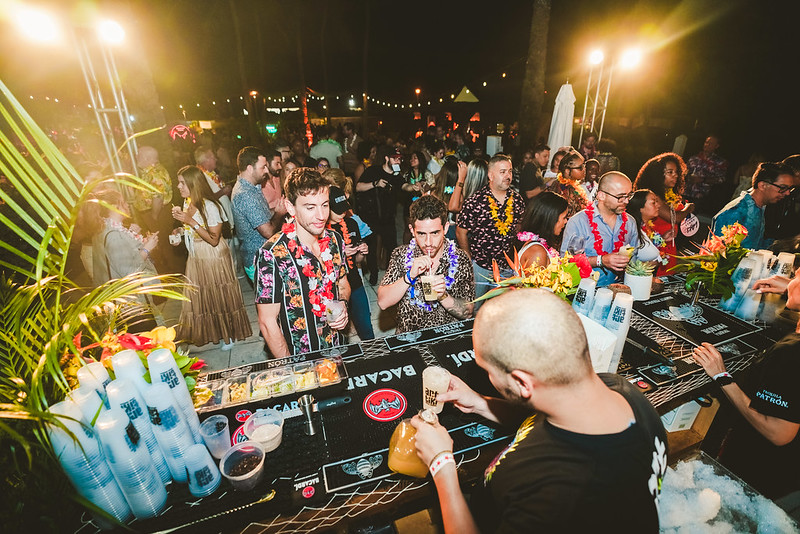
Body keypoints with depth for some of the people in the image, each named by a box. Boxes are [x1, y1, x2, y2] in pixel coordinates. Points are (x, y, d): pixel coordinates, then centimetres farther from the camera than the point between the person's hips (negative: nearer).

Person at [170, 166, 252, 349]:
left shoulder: (210, 206, -21)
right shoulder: (187, 203, 3)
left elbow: (214, 239, -23)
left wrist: (190, 221, -25)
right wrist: (181, 230, -2)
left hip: (215, 260, -8)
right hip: (196, 260, 8)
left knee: (220, 297, 7)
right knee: (201, 299, 16)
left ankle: (229, 334, 25)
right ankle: (210, 332, 36)